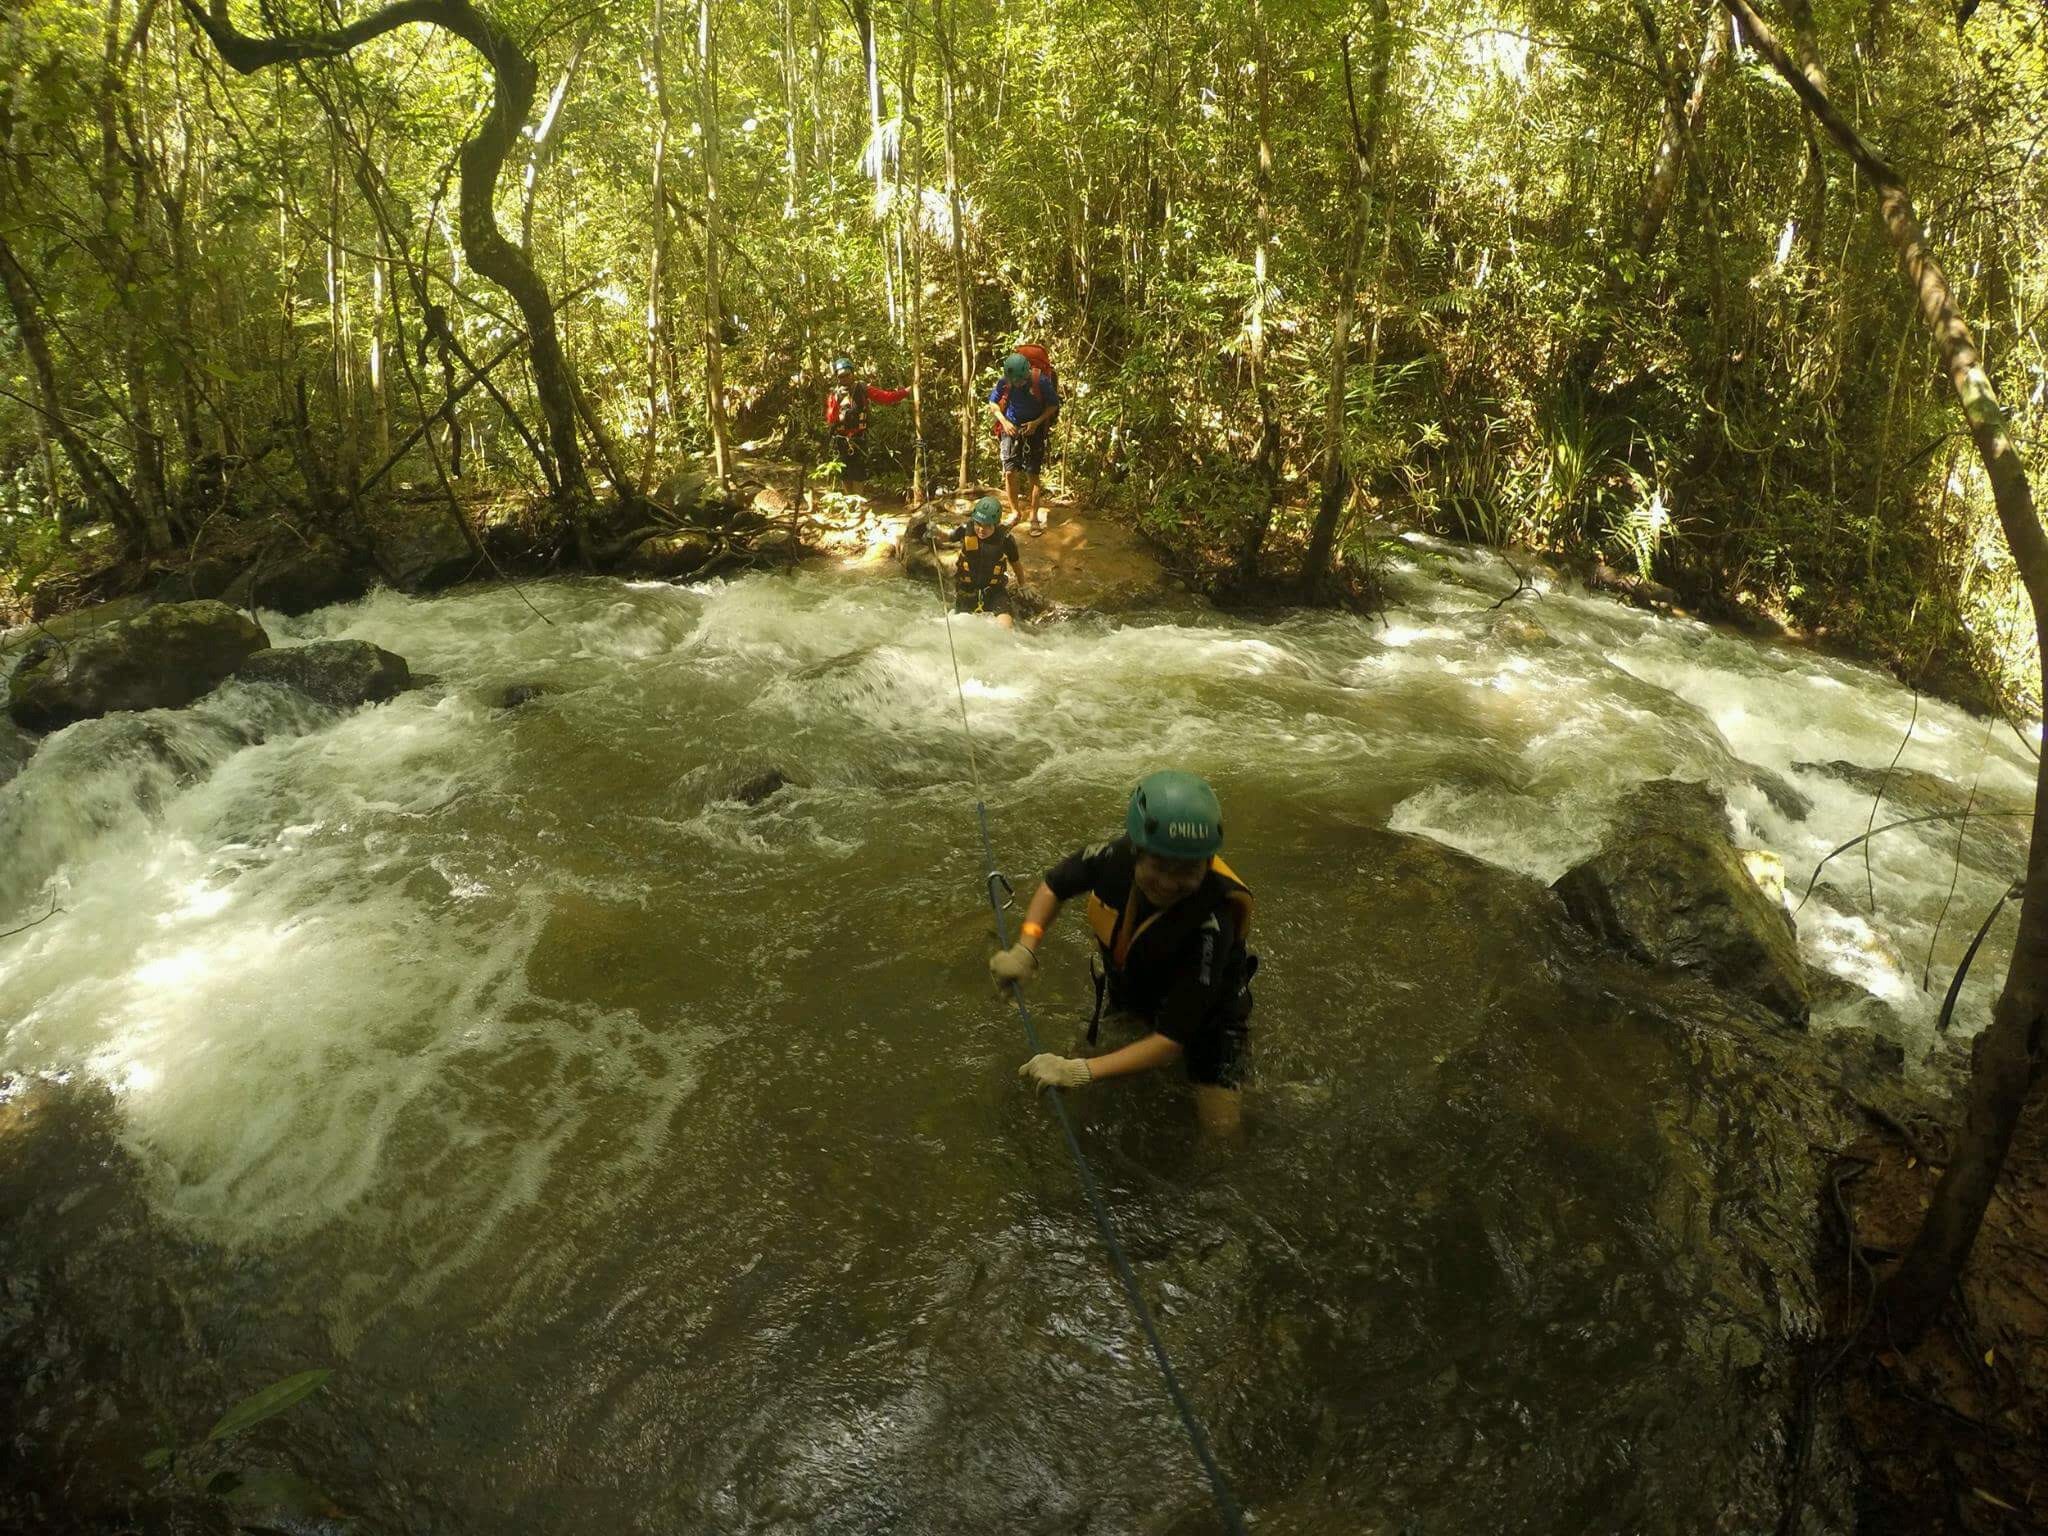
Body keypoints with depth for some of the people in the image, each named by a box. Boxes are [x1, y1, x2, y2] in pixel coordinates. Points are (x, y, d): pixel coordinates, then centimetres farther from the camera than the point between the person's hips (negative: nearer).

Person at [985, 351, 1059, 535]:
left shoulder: (1041, 381, -20)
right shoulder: (1004, 382, -13)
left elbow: (1053, 405, -7)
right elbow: (993, 402, 3)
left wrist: (1036, 422, -18)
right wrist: (1004, 421, -10)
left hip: (1033, 429, -2)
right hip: (1011, 429, 2)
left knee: (1032, 474, -3)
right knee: (1009, 472, -3)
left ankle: (1034, 516, 7)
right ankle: (1015, 511, 16)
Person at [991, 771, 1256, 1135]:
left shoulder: (1213, 921, -43)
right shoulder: (1117, 857, -32)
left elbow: (1172, 1040, -40)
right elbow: (1055, 884, -7)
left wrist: (1081, 1072, -45)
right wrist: (1024, 950, -20)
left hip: (1202, 1009, -4)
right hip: (1127, 989, 4)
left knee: (1220, 1129, -8)